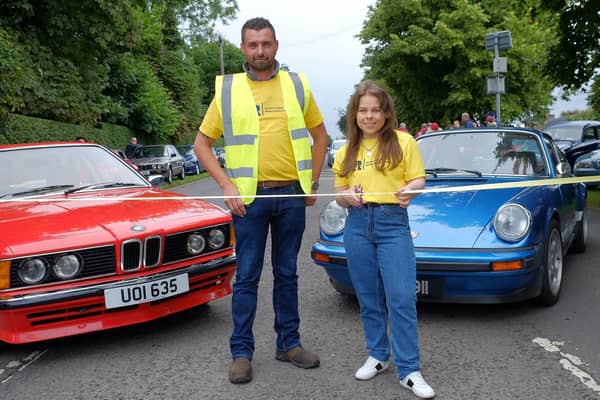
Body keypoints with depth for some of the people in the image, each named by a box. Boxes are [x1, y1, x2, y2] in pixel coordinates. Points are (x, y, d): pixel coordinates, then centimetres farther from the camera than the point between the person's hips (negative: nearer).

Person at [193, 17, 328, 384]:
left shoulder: (297, 85, 6)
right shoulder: (228, 90, 1)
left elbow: (320, 135, 14)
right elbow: (202, 143, 2)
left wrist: (313, 182, 6)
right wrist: (227, 186, -8)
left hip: (291, 195, 2)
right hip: (249, 196, -2)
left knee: (287, 273, 12)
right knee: (247, 277, 4)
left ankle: (289, 343, 25)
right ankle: (242, 352, 15)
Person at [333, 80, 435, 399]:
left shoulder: (403, 142, 2)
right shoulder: (346, 151, 11)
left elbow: (419, 180, 2)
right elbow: (339, 195, 13)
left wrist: (409, 190, -20)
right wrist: (349, 196, -10)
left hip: (393, 223, -3)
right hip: (357, 225, 4)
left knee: (401, 299, -7)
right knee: (369, 299, 11)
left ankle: (409, 370, 2)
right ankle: (378, 356, 27)